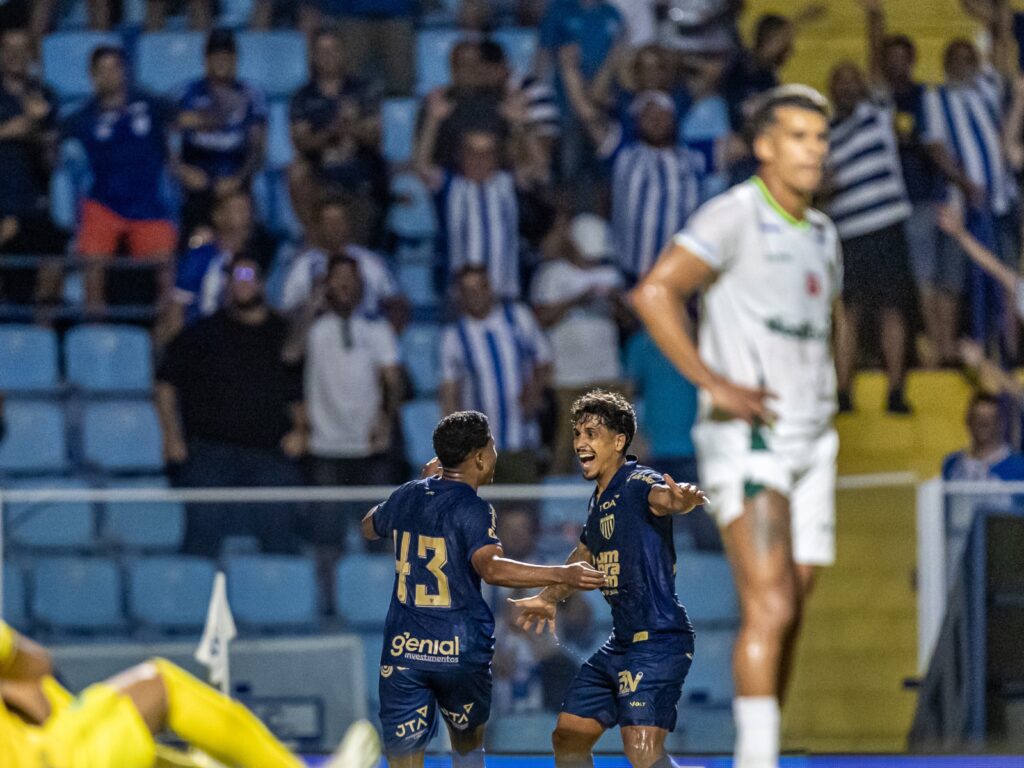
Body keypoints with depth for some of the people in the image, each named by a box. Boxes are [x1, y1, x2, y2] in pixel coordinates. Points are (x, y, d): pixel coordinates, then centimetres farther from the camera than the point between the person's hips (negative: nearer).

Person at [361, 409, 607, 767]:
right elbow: (491, 568, -28)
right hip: (461, 651, -3)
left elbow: (369, 527, 31)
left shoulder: (407, 497, 7)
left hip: (403, 648, 3)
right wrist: (562, 575, -33)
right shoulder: (472, 509, -10)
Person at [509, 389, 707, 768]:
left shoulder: (638, 483, -15)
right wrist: (549, 598, 40)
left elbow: (661, 496, -40)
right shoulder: (599, 501, 14)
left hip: (658, 640, -10)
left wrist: (680, 499, -61)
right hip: (621, 644, 10)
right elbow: (585, 554, 31)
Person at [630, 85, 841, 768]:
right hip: (746, 435, -8)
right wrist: (713, 382, -20)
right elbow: (654, 293, -18)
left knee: (790, 614, 7)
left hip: (810, 442, 8)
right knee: (770, 607, -19)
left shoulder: (822, 232, 16)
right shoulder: (735, 215, -8)